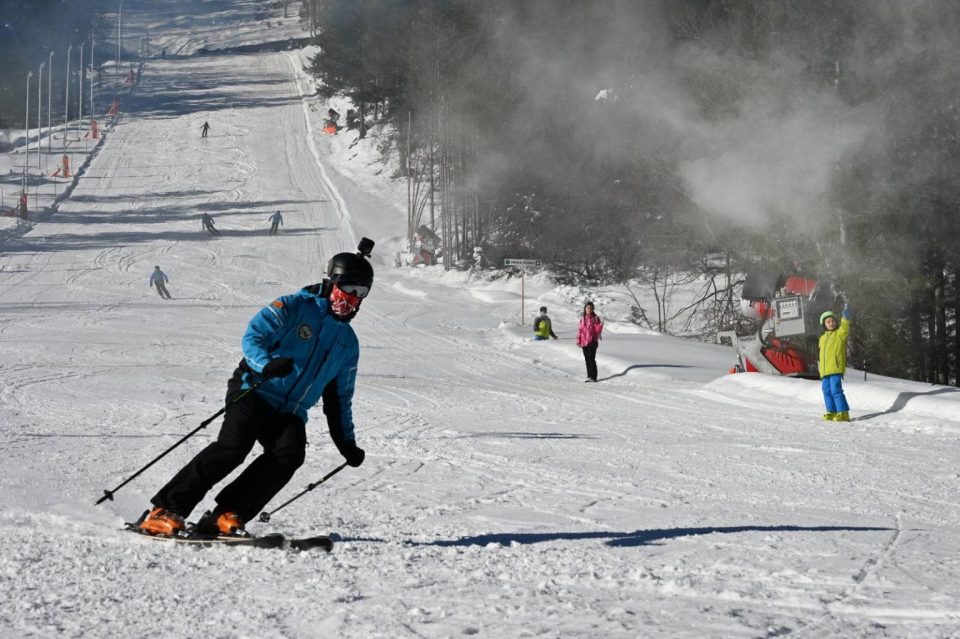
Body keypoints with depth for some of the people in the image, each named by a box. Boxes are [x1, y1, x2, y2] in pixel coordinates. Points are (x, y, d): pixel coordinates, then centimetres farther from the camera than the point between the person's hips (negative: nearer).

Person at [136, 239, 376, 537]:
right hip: (255, 393, -5)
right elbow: (253, 337, -10)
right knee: (232, 448, -26)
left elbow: (338, 399, 25)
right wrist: (267, 365, -30)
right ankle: (165, 509, -21)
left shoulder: (348, 342, 18)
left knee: (290, 454, -25)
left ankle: (225, 516, -24)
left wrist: (347, 442, 18)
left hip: (290, 413, 5)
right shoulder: (294, 307, -1)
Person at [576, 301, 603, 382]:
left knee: (591, 359, -12)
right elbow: (580, 330, 14)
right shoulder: (582, 319, 12)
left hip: (592, 342, -5)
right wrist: (578, 341, 9)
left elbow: (597, 330, -6)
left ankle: (593, 377, -11)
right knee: (587, 359, 8)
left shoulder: (596, 318, 0)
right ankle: (589, 376, 14)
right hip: (584, 342, 5)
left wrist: (600, 325, -25)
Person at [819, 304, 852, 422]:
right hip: (825, 371, 7)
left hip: (836, 369, -7)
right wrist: (821, 371, 18)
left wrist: (846, 319, -41)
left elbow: (845, 328, -23)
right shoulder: (822, 338, 20)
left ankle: (843, 413, -12)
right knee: (827, 391, 9)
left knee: (836, 390, -14)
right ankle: (832, 412, 19)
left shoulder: (839, 333, 1)